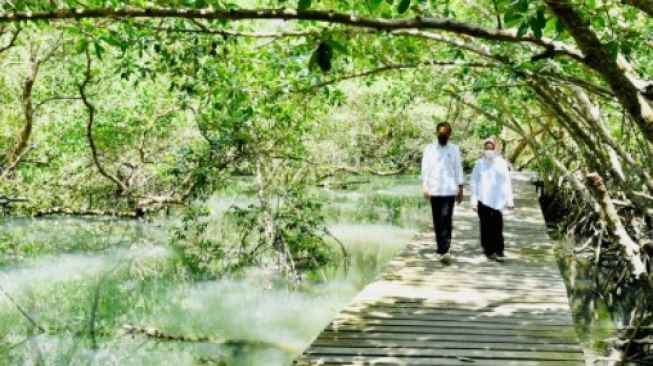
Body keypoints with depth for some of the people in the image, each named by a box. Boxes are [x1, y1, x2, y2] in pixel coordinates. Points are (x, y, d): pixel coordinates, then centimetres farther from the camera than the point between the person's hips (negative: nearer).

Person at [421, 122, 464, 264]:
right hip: (434, 190, 2)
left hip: (449, 190, -2)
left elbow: (458, 170, 8)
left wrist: (460, 189, 6)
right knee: (437, 221, 8)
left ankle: (445, 251, -20)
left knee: (446, 220, -12)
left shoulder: (454, 149, 6)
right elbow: (425, 168, 1)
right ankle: (440, 248, 19)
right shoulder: (429, 148, 6)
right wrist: (424, 185, -11)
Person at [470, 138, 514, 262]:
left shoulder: (502, 163, 4)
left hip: (497, 200, -1)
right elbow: (474, 183, 7)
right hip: (483, 200, 1)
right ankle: (489, 250, 11)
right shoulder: (479, 164, 5)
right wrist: (474, 201, 2)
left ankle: (499, 251, -4)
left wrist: (509, 200, 3)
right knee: (486, 226, 2)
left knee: (497, 226, -9)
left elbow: (507, 182, 5)